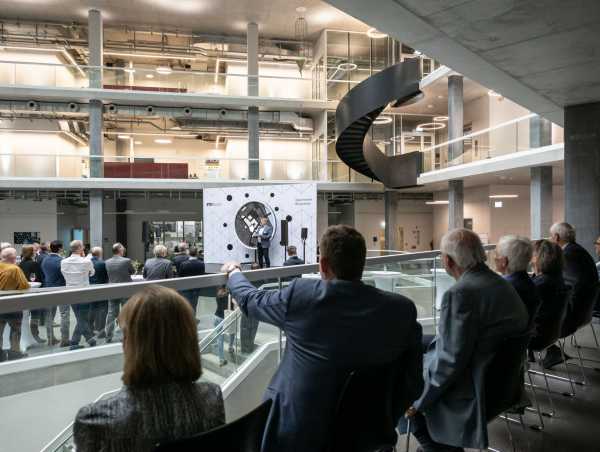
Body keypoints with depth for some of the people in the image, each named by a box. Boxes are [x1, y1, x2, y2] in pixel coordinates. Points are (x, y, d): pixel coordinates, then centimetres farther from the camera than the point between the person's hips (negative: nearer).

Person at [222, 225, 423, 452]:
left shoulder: (301, 294, -15)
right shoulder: (401, 309, -11)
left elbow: (251, 300, 4)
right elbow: (412, 386, -3)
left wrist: (233, 272, 24)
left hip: (297, 433, -2)